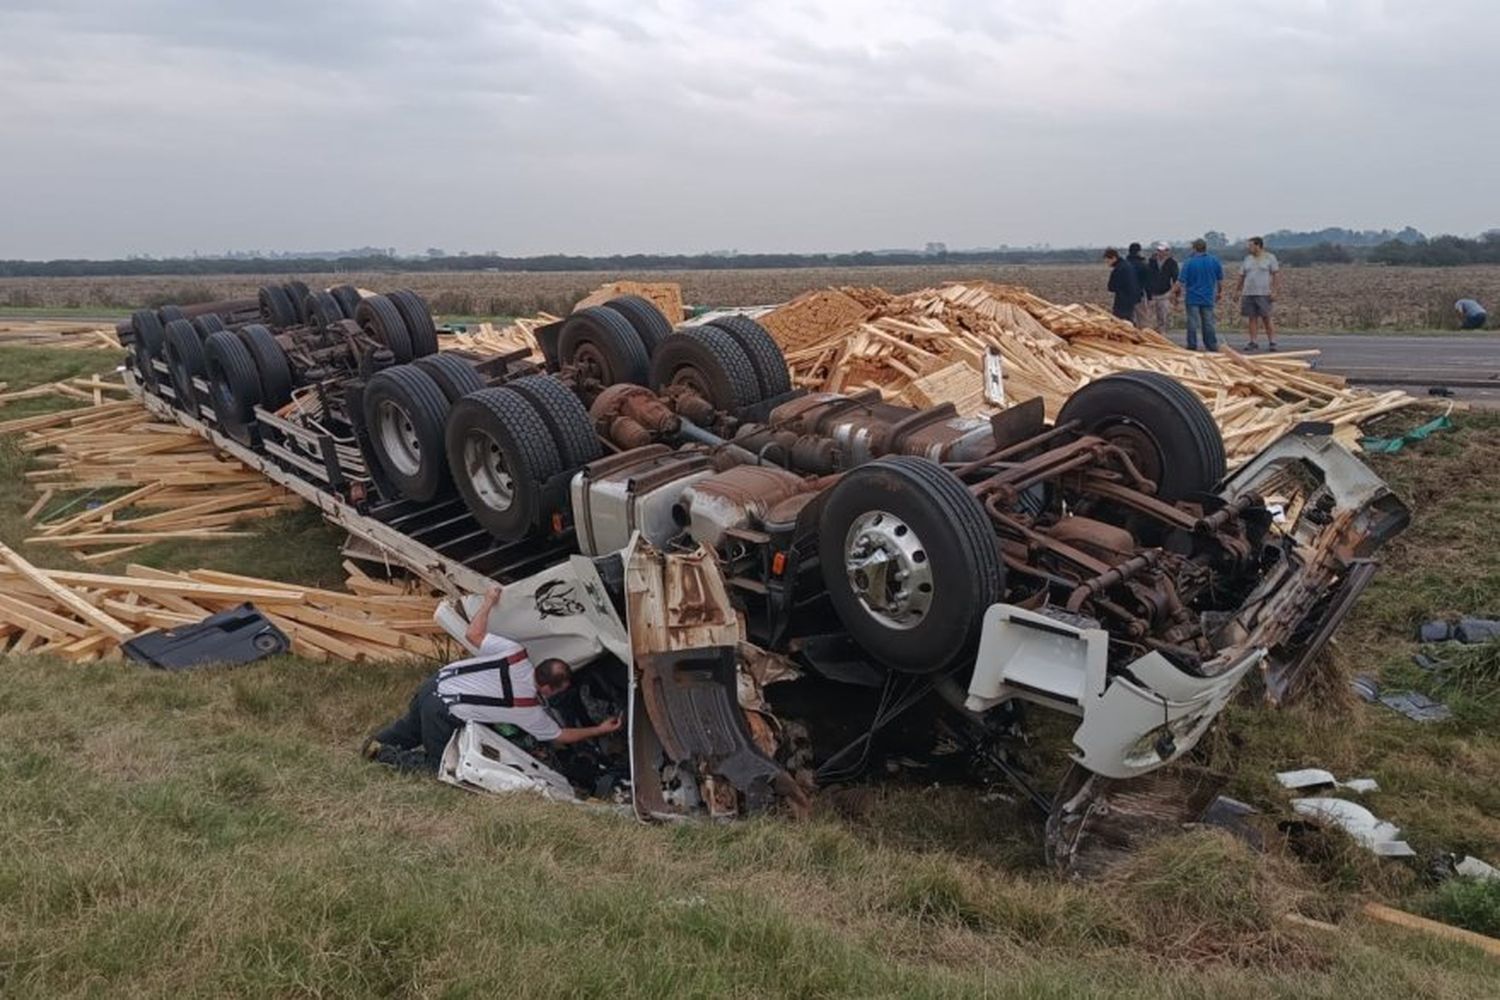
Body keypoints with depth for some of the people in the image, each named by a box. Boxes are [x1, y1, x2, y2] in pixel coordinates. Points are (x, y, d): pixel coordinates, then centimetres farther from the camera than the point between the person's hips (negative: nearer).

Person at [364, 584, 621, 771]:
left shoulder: (514, 652, -7)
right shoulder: (530, 711, -11)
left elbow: (473, 634, 2)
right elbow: (560, 736, 5)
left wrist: (488, 603, 15)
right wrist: (600, 730, 13)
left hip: (435, 683, 6)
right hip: (442, 714, -6)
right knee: (442, 764, 14)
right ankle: (387, 755, 5)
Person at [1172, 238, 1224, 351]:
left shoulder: (1189, 262, -9)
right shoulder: (1214, 261, 3)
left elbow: (1181, 281, -10)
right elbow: (1220, 279, 12)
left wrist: (1175, 292, 2)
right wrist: (1220, 292, 25)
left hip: (1193, 298, -3)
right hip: (1208, 298, 3)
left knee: (1192, 323, 1)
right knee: (1208, 323, 8)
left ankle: (1192, 346, 2)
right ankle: (1212, 346, 10)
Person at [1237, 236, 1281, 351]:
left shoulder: (1270, 258, 3)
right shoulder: (1247, 259, 14)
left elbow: (1276, 274, -2)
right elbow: (1242, 276, 15)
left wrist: (1274, 291, -10)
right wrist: (1240, 292, 9)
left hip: (1264, 294, -4)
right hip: (1248, 294, 4)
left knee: (1266, 318, -6)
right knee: (1251, 318, 2)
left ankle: (1272, 342, -2)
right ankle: (1253, 343, 6)